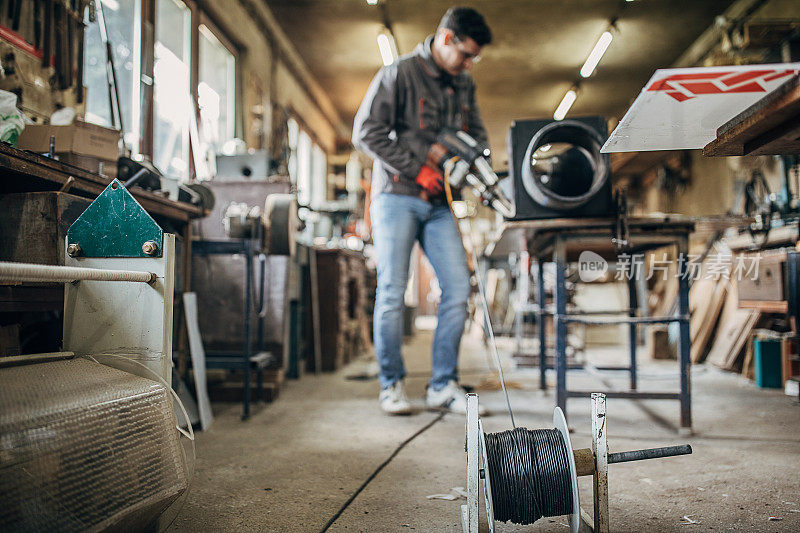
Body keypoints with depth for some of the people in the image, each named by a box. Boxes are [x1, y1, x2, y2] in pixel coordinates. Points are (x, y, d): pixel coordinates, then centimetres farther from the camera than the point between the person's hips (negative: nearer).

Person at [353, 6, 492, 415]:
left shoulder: (464, 86, 15)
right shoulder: (398, 74, -3)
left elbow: (476, 137, 19)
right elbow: (366, 133, -9)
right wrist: (417, 169, -13)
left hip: (438, 202, 6)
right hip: (397, 196, -5)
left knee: (458, 287, -4)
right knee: (392, 292, -5)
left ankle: (443, 386, 5)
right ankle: (391, 385, 8)